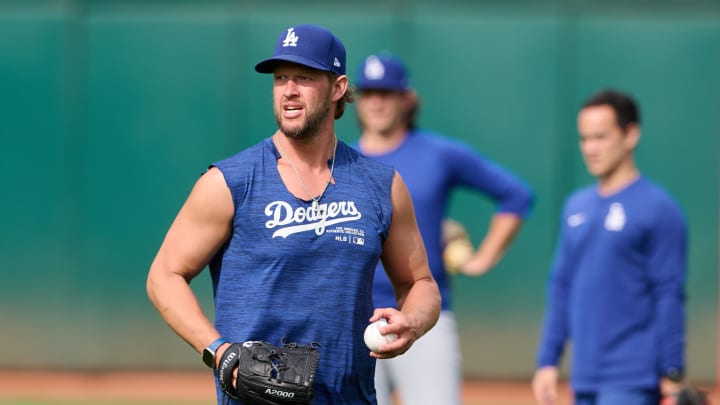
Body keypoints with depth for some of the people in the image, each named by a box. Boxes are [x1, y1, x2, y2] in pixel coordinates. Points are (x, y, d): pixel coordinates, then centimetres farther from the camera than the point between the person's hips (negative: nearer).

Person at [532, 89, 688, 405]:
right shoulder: (576, 207, 13)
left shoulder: (658, 208, -7)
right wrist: (547, 361, 12)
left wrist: (672, 376, -13)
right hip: (585, 379, 7)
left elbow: (669, 296, -10)